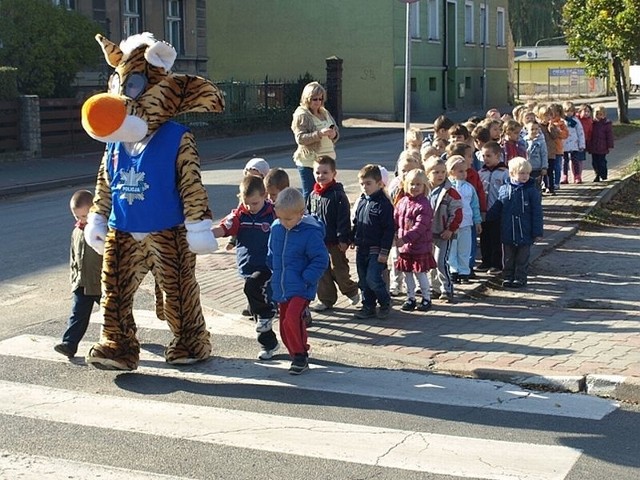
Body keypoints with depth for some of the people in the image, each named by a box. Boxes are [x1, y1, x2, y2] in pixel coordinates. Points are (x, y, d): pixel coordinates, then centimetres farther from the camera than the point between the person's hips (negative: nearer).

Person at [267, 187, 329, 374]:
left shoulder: (310, 233, -15)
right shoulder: (276, 229, 3)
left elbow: (321, 259, -12)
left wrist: (307, 279, -16)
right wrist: (273, 272, 12)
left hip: (301, 289, -7)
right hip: (280, 289, 7)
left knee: (292, 320, -23)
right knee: (285, 326, 12)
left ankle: (300, 355, -6)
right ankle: (298, 358, 28)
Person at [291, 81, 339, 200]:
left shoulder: (325, 113, 14)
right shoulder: (301, 115, -6)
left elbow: (337, 132, 19)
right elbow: (300, 138, -15)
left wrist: (334, 134, -6)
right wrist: (320, 133, -26)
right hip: (309, 163, -6)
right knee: (309, 194, -4)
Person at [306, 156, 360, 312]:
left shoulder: (338, 195, -12)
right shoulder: (313, 195, 8)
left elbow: (344, 218, -15)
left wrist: (343, 239, -17)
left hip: (334, 241, -6)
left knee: (338, 270, 2)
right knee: (322, 272, 10)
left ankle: (351, 291, 26)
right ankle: (326, 300, 19)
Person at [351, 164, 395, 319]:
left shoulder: (384, 204, -12)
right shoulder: (361, 202, 10)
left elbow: (389, 230, -13)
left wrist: (384, 251, -16)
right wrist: (353, 239, 16)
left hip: (376, 249, -7)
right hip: (361, 248, 7)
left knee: (373, 279, -12)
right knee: (363, 281, 10)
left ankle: (385, 302, 10)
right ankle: (368, 307, 22)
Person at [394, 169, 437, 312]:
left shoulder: (424, 205, -15)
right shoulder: (402, 202, 6)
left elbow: (420, 227, -22)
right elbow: (395, 220, 9)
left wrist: (405, 238, -28)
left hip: (420, 247, -6)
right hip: (404, 246, 6)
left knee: (420, 273, 3)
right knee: (407, 273, 13)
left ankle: (426, 298, 19)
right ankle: (410, 298, 26)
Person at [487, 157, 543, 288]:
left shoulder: (531, 191, -8)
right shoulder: (504, 190, 0)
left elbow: (537, 213, -6)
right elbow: (496, 209, 13)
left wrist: (538, 232, -8)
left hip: (525, 233, -2)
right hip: (508, 233, 3)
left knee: (522, 259, 8)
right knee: (508, 258, 13)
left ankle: (520, 278, 18)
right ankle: (508, 277, 24)